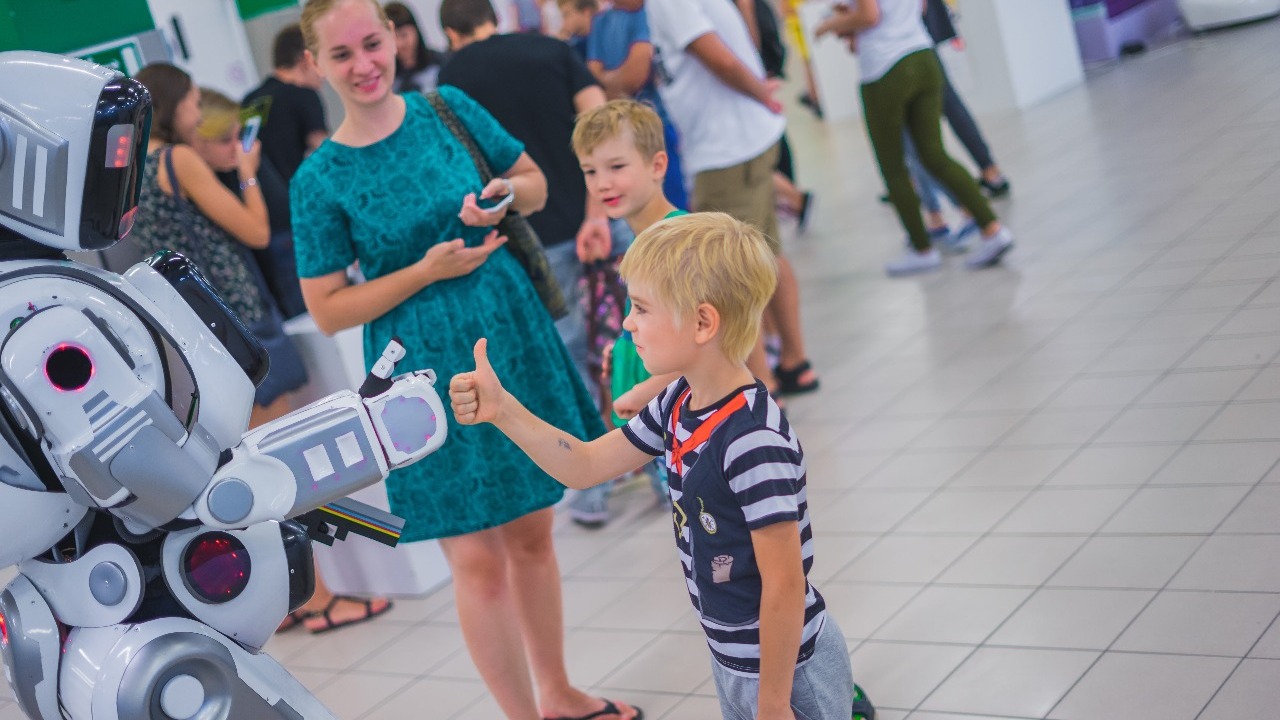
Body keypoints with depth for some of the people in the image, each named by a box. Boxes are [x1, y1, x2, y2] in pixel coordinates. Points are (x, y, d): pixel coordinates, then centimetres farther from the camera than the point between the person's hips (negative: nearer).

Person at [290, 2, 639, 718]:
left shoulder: (450, 109, -1)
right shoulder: (320, 180, -10)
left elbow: (536, 182, 12)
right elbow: (328, 310, -7)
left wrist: (506, 194, -11)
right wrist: (427, 271, -17)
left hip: (515, 336, 4)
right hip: (428, 371, -3)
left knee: (533, 532, 15)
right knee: (479, 561, 0)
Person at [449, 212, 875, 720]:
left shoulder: (755, 441, -28)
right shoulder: (679, 405, -2)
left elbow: (784, 586, -25)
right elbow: (586, 466, 9)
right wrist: (502, 410, -2)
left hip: (787, 669, -9)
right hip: (731, 657, 9)